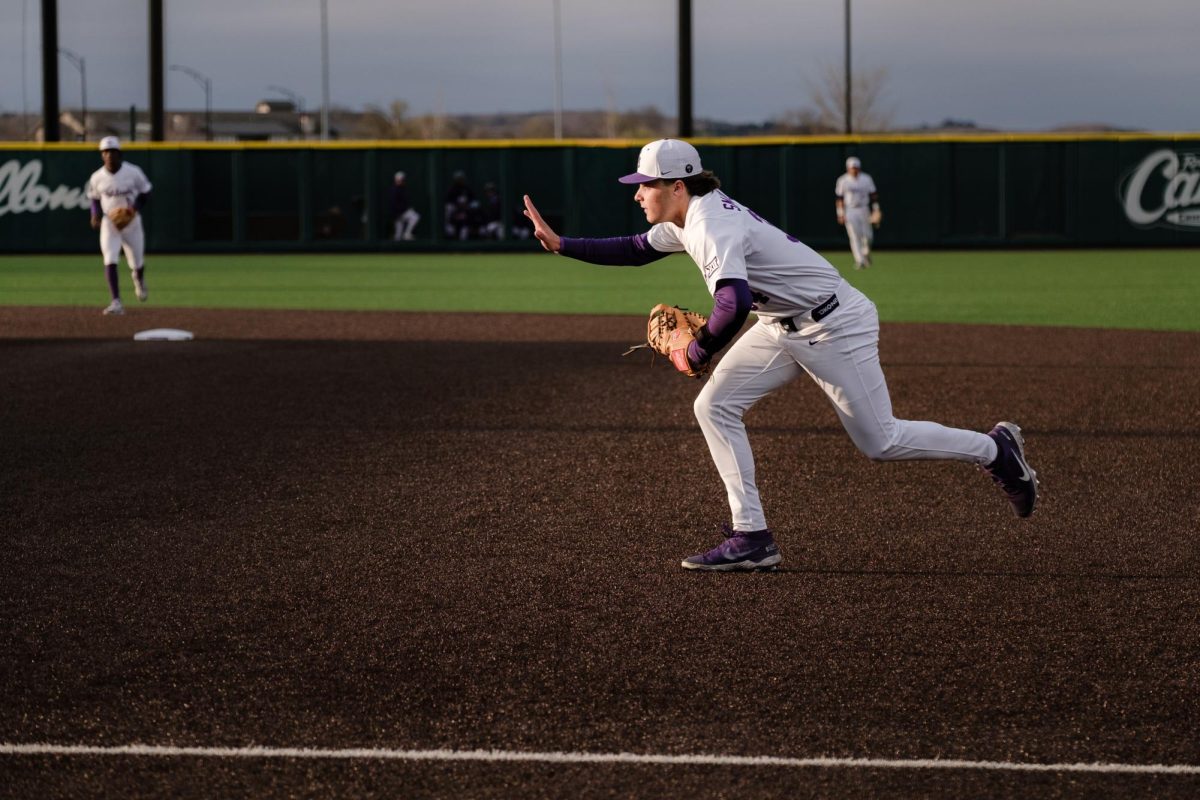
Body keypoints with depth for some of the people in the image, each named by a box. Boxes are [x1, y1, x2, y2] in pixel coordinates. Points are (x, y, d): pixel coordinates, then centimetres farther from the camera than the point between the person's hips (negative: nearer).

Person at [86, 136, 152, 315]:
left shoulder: (133, 173, -12)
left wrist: (136, 208, -19)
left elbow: (145, 193, -1)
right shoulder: (97, 177, -6)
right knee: (110, 260, -19)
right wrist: (95, 214, -8)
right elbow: (94, 198, 10)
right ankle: (116, 303, -21)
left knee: (137, 263, 12)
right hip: (109, 223, 0)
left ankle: (139, 279, 51)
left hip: (132, 222, 0)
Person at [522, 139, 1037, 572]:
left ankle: (995, 450, 18)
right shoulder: (684, 220, 3)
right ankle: (751, 539, 0)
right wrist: (560, 244, 13)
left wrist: (696, 353, -28)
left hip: (835, 327, -10)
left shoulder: (713, 228, -27)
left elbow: (734, 305, -43)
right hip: (784, 328, 10)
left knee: (880, 441, -1)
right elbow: (634, 250, 20)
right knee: (714, 406, 0)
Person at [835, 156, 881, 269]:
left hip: (864, 209, 2)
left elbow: (873, 195, 7)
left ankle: (866, 253, 32)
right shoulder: (843, 180, -1)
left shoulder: (866, 179, 4)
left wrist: (876, 210, 1)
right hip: (850, 211, -2)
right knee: (855, 236, -12)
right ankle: (859, 261, -15)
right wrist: (840, 213, -5)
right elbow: (839, 198, 0)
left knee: (868, 235, 2)